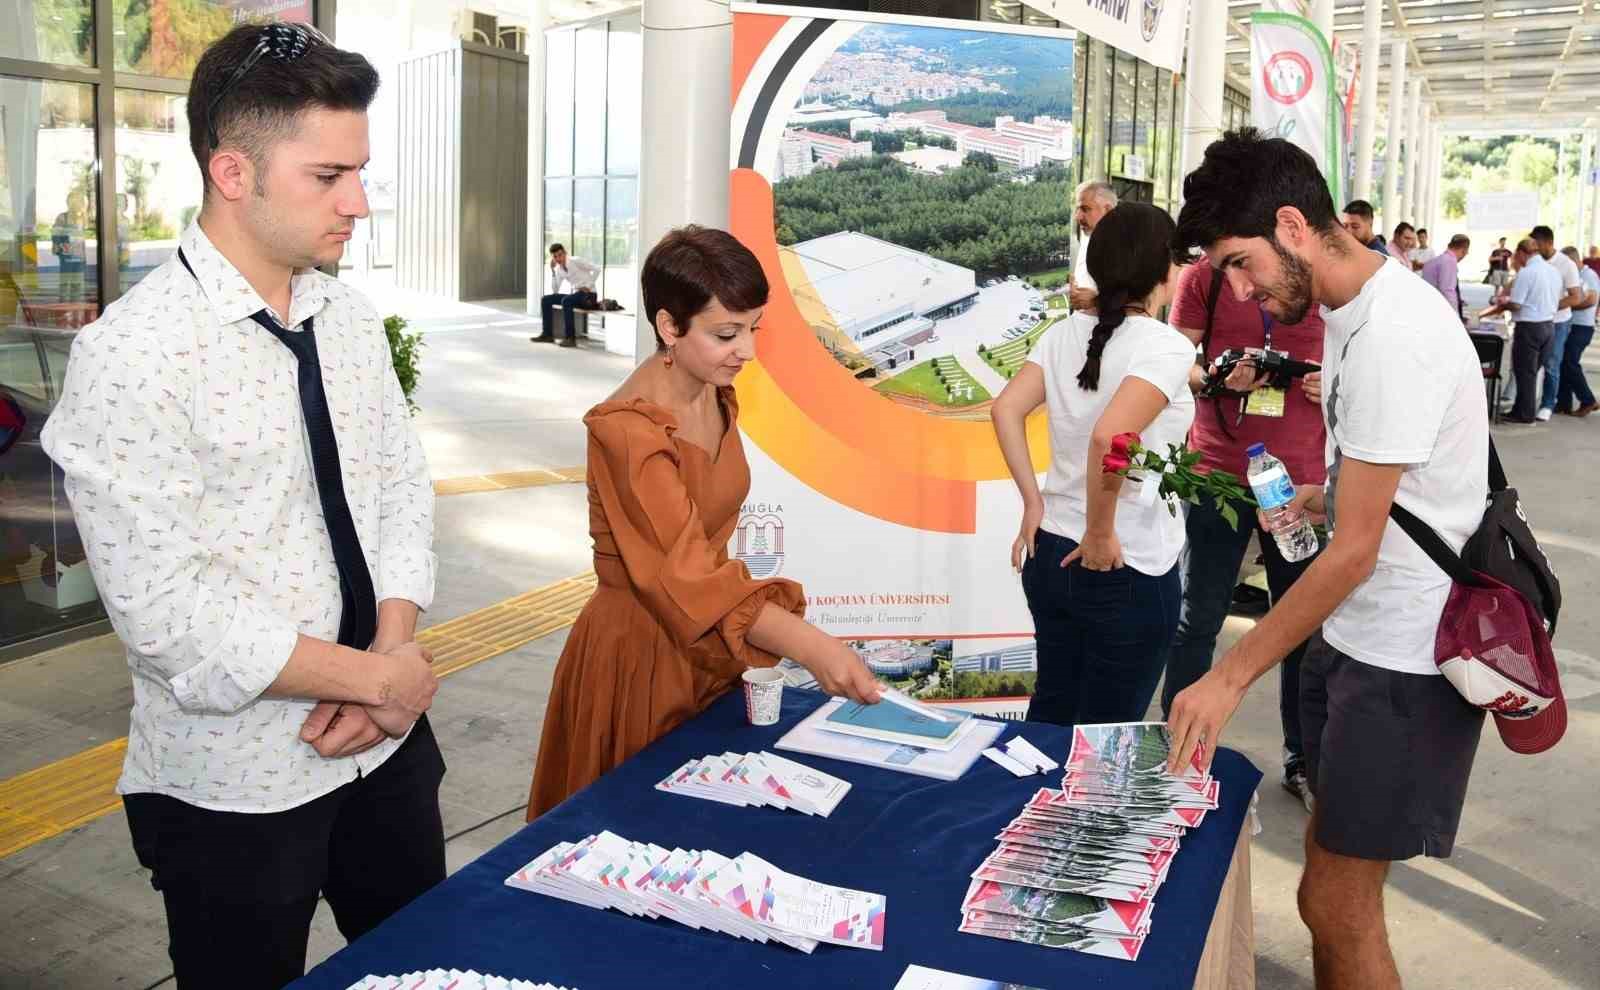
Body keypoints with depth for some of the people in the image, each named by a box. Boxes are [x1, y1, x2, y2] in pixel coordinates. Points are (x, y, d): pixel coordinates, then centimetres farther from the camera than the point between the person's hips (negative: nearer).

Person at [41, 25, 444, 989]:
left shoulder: (350, 317, 1)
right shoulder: (133, 352, -19)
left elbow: (404, 488, 5)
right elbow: (167, 613, -22)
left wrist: (396, 646, -12)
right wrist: (376, 675, -16)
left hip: (390, 742, 6)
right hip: (236, 784, -6)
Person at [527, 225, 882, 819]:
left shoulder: (716, 396, 0)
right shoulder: (629, 430, -26)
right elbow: (686, 579, -31)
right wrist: (809, 646, -40)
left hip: (705, 644, 7)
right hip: (640, 653, -7)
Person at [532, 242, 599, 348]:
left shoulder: (576, 261, -10)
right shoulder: (559, 269, 10)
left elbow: (596, 270, -11)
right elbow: (555, 290, 5)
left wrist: (588, 286, -14)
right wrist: (552, 270, 1)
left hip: (588, 295, -8)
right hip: (576, 294, 8)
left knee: (566, 301, -36)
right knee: (546, 300, -2)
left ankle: (570, 338, -34)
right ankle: (547, 334, -2)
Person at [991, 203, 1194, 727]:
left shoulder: (1067, 333, 3)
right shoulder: (1167, 346, -16)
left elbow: (1006, 410, -1)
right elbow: (1108, 438, -29)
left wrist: (1034, 503, 3)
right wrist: (1101, 535, -17)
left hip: (1051, 554, 6)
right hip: (1129, 571, -6)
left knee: (1050, 712, 23)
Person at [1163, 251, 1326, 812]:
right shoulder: (1205, 275, -2)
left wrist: (1333, 386, -9)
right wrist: (1218, 380, -20)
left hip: (1300, 476, 2)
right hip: (1218, 471, -2)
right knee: (1198, 619, 8)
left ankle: (1303, 760, 26)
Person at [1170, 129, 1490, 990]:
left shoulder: (1394, 335, -24)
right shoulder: (1348, 310, 7)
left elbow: (1356, 551, -23)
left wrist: (1230, 678, -19)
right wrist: (1325, 496, 7)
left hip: (1405, 657, -9)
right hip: (1352, 632, 9)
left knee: (1335, 903, -1)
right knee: (1330, 866, 17)